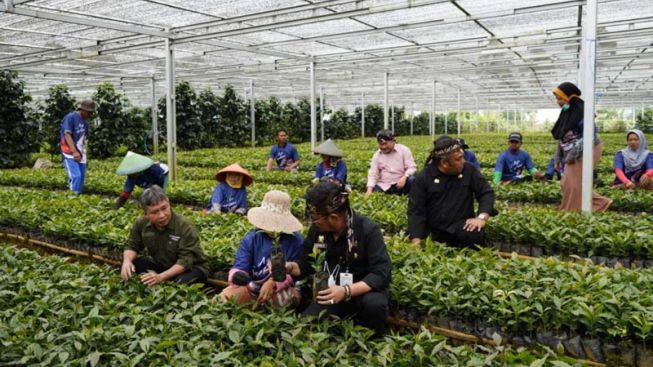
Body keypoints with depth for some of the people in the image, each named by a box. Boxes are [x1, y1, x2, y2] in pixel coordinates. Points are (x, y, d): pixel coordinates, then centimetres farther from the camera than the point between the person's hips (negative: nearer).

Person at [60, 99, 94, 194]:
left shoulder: (85, 121, 11)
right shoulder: (70, 117, -10)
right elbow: (67, 135, -18)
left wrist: (82, 153, 7)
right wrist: (74, 152, -26)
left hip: (80, 154, 7)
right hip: (70, 153, -7)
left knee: (81, 177, 7)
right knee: (76, 176, -16)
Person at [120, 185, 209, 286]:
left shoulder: (186, 226, -29)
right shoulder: (141, 224, -12)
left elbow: (185, 261, -31)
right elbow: (132, 246, 1)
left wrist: (161, 277, -42)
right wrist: (127, 261, -22)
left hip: (191, 268, -4)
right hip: (160, 265, 5)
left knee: (179, 282, -37)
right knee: (127, 267, -14)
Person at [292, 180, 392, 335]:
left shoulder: (368, 230, -22)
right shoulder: (317, 229, -6)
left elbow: (382, 273, -26)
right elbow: (306, 264, 7)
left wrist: (346, 291, -38)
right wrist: (290, 266, -17)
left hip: (363, 291, -4)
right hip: (331, 293, 4)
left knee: (374, 303, -36)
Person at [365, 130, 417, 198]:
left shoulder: (403, 150, -1)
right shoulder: (377, 155, 6)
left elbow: (412, 167, -5)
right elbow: (372, 174, 4)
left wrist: (404, 177, -26)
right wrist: (369, 190, -12)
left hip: (400, 184, -2)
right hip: (384, 186, 2)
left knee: (412, 179, -32)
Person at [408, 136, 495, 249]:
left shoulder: (469, 170, -1)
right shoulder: (424, 177, -6)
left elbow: (486, 192, -1)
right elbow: (415, 210, -7)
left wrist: (482, 217, -21)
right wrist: (416, 241, -17)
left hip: (462, 226, 0)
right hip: (435, 233, 0)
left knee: (475, 234, -31)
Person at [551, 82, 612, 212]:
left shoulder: (582, 112, -18)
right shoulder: (566, 113, 9)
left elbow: (589, 137, -24)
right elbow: (562, 139, 14)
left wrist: (572, 155, -24)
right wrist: (558, 159, 13)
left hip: (586, 153, -10)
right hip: (573, 155, 10)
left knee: (575, 184, -5)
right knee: (566, 184, 10)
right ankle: (599, 204, 18)